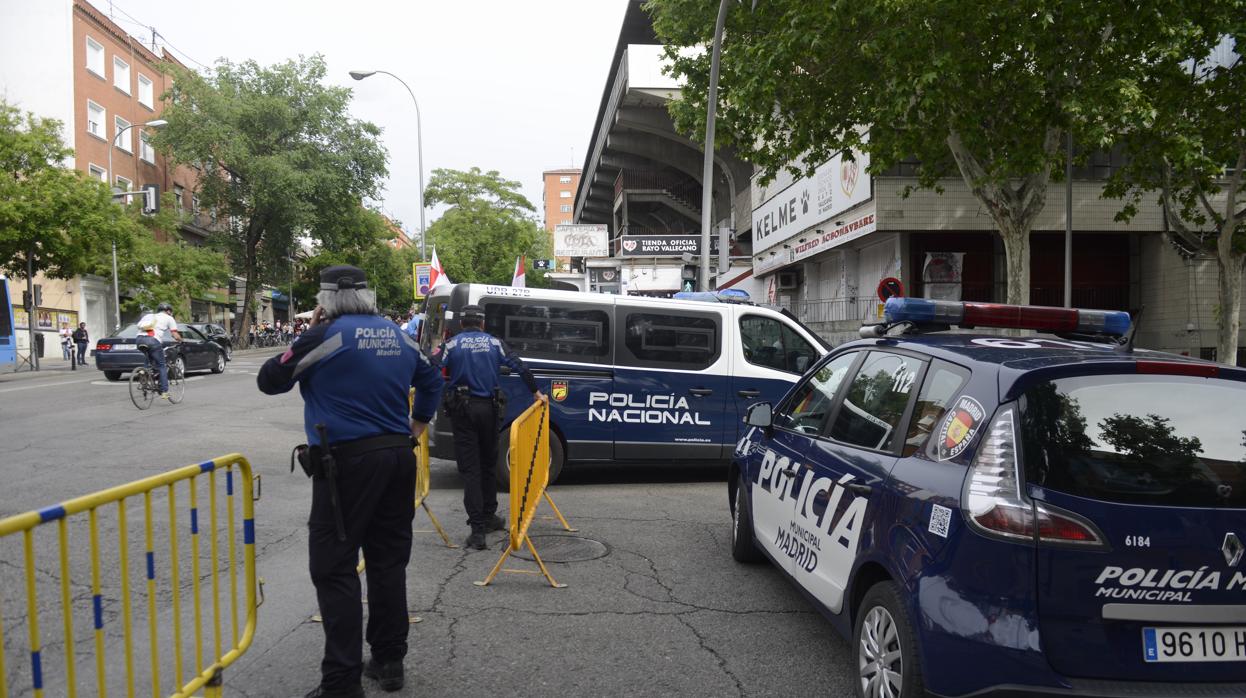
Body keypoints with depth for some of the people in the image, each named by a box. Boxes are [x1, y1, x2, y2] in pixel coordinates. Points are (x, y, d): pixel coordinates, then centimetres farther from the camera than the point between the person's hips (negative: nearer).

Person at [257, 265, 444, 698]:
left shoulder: (328, 335, -8)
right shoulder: (398, 337, 12)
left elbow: (268, 381, 1)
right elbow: (432, 379, 26)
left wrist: (306, 336, 11)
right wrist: (416, 427, 31)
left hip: (348, 461, -7)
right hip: (397, 457, 7)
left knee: (334, 568, -1)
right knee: (388, 561, 13)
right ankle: (389, 661, 22)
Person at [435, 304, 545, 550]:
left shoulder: (452, 344, 1)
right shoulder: (494, 343, 6)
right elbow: (519, 366, 2)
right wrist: (535, 391, 10)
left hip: (462, 409, -2)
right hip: (488, 408, 2)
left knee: (469, 468, -2)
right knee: (488, 464, 18)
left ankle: (478, 529, -8)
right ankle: (489, 516, 30)